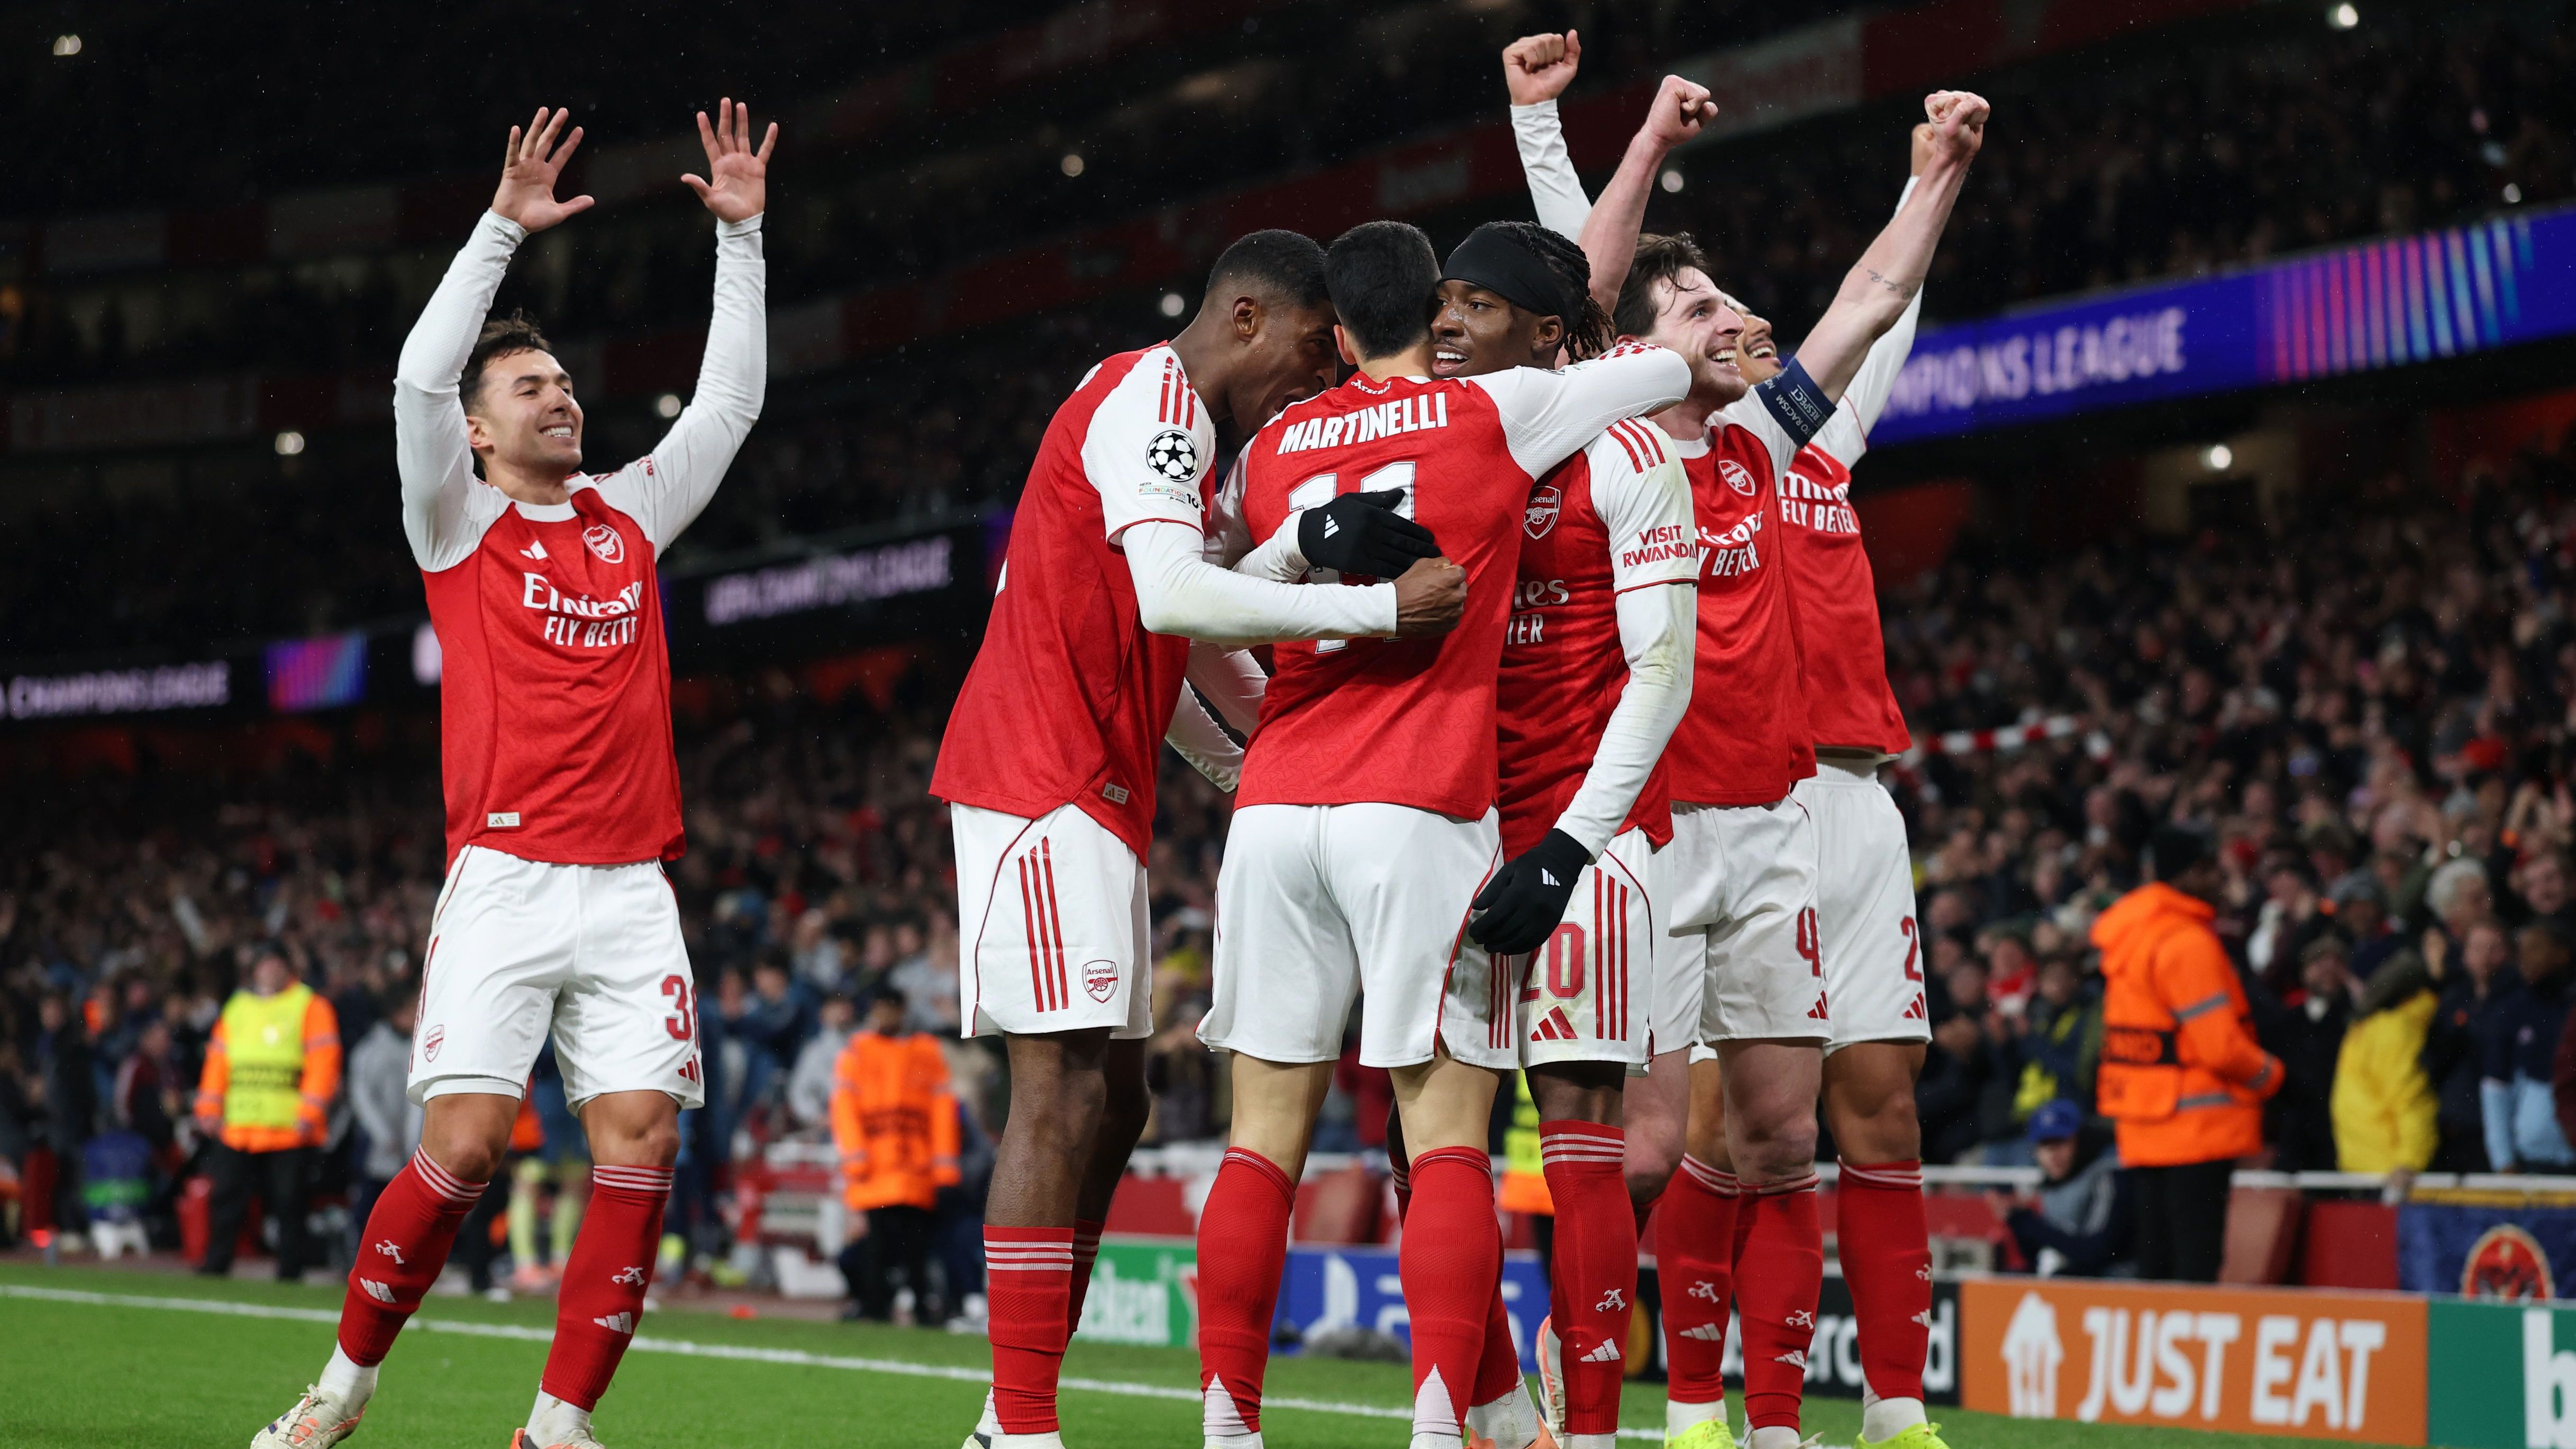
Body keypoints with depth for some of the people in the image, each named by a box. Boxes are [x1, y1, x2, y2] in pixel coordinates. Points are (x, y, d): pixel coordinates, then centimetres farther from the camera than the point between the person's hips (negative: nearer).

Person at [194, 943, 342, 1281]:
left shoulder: (311, 1007, 3)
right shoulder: (237, 1007, 20)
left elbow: (323, 1061, -5)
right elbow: (218, 1060, 19)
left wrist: (310, 1113, -13)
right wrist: (209, 1108, 9)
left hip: (289, 1127, -4)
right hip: (237, 1127, 4)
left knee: (288, 1202, -3)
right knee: (227, 1198, 1)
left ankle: (291, 1271, 4)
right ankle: (216, 1264, 8)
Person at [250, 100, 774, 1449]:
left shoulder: (629, 516, 18)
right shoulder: (460, 522, 6)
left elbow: (728, 400, 18)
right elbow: (418, 381, -8)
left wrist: (741, 236, 12)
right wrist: (504, 230, -12)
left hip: (631, 887, 4)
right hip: (504, 881, -4)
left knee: (642, 1144, -9)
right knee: (464, 1144, -12)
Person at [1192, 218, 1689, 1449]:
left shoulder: (1272, 448, 14)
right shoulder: (1495, 413, 4)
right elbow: (1679, 368, 14)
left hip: (1276, 810, 4)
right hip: (1422, 813, -4)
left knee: (1265, 1134, 7)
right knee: (1447, 1139, -4)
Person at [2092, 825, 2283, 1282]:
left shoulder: (2129, 933, 12)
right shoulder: (2189, 944, -16)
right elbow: (2220, 1047, -18)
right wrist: (2270, 1073, 1)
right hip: (2197, 1125, -9)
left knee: (2156, 1260, 12)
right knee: (2197, 1261, -9)